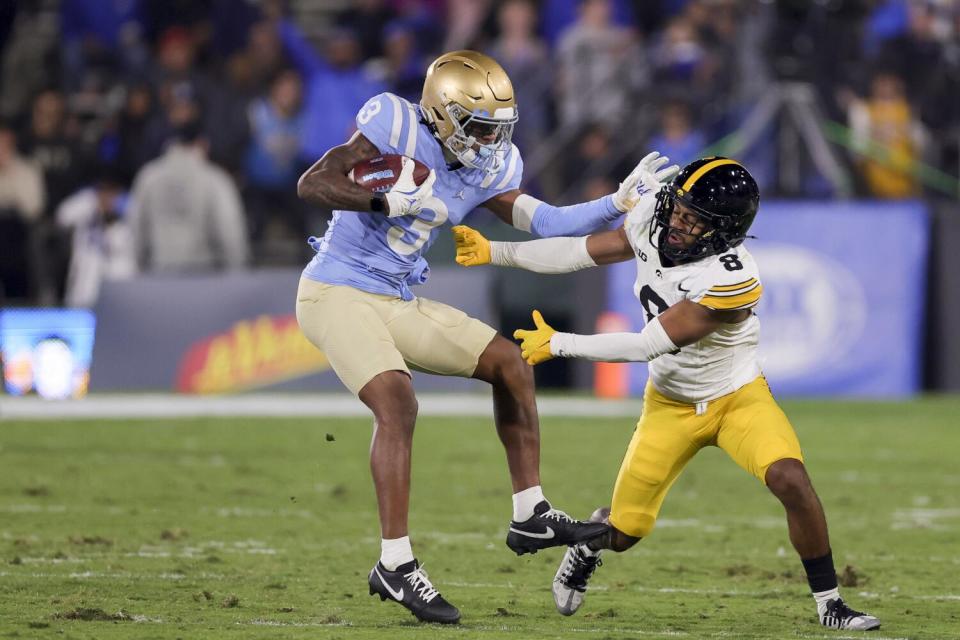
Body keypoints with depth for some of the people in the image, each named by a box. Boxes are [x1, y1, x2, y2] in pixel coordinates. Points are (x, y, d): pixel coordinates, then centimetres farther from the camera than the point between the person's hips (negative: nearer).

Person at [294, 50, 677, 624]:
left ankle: (531, 517, 14)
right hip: (337, 294, -8)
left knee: (510, 364, 7)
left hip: (398, 303, 8)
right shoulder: (397, 128, -17)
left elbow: (546, 223, 4)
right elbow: (313, 184, -22)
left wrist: (618, 203, -5)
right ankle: (396, 565, -22)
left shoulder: (486, 169, 3)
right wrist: (390, 199, -34)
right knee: (398, 403, -26)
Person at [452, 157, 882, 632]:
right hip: (671, 403, 4)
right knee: (623, 533, 4)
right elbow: (584, 252, -1)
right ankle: (591, 541, 42)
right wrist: (494, 253, -3)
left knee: (790, 481, -29)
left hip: (737, 396, -4)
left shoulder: (731, 278, -33)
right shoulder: (654, 216, -16)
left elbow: (649, 344, -30)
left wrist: (557, 345, -25)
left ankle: (829, 603, -13)